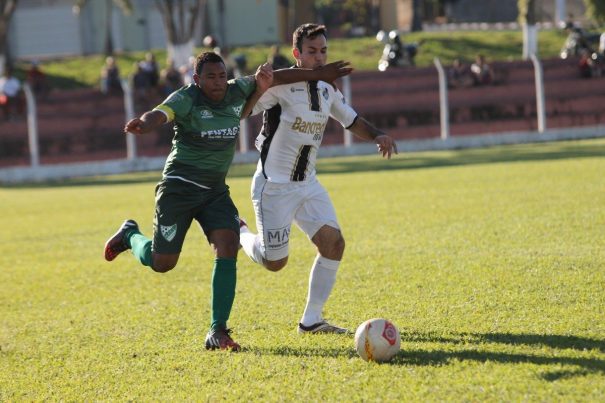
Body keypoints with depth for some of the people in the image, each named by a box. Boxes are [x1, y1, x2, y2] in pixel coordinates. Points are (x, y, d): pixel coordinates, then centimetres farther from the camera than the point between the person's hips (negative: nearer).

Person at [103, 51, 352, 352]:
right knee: (162, 263, -2)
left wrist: (319, 75, 16)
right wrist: (143, 124, -61)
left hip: (215, 189, 5)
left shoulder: (237, 92, 0)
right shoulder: (186, 99, -17)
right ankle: (130, 235, 34)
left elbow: (275, 77, 13)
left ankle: (217, 332, -14)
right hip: (179, 188, -5)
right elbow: (161, 114, -38)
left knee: (228, 247, -17)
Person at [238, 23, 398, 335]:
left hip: (308, 184, 7)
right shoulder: (280, 84, -17)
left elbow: (351, 120, 19)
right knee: (275, 262, -3)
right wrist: (259, 86, -40)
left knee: (333, 242, -7)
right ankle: (239, 233, 31)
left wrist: (377, 135, -1)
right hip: (274, 186, -7)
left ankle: (311, 321, 4)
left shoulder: (327, 90, 5)